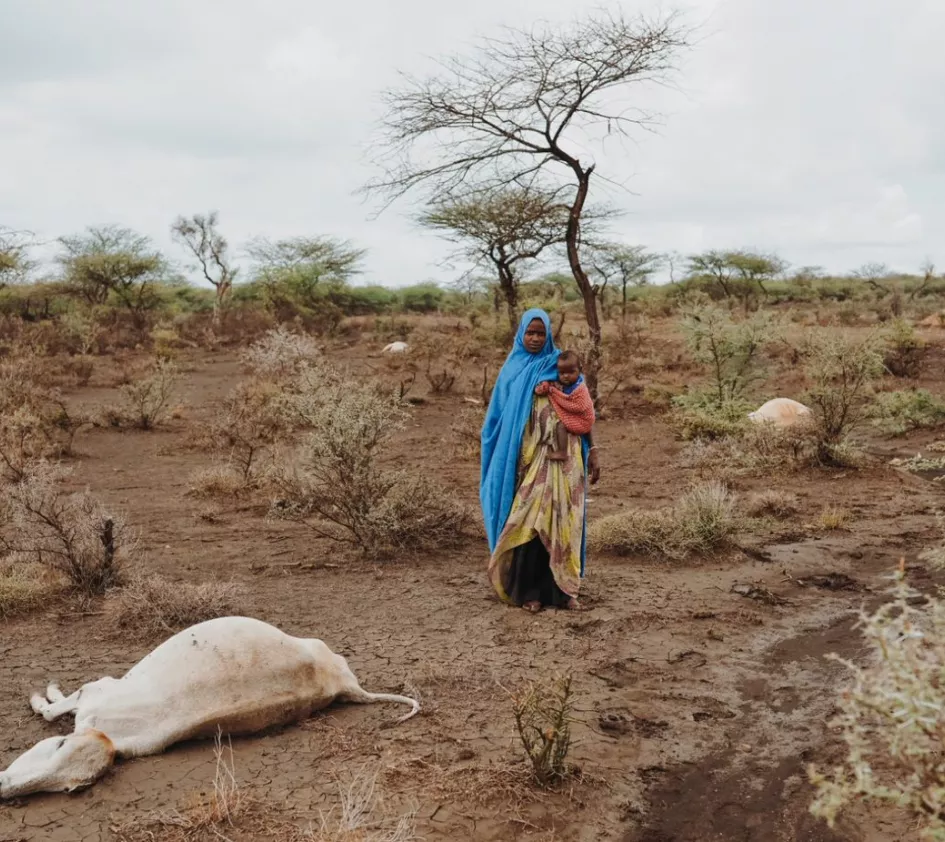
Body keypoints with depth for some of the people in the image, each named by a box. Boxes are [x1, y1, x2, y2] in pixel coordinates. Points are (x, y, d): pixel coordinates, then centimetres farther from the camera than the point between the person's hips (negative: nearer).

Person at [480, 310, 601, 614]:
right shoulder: (512, 371, 8)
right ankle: (527, 590, 8)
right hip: (525, 457, 0)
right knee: (526, 522, -1)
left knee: (561, 521, 0)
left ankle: (562, 589, 7)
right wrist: (497, 462, 3)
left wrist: (592, 451, -1)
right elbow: (497, 418, 10)